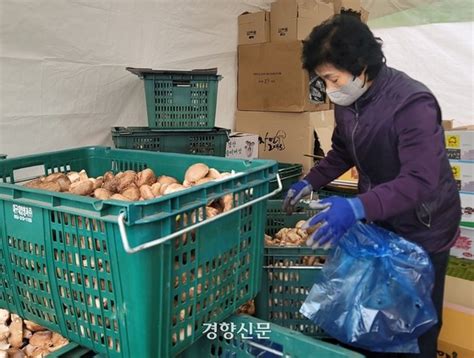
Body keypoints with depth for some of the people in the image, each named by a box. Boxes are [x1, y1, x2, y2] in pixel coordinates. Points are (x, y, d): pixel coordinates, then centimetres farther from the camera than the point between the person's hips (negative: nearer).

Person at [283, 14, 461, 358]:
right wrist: (310, 182, -1)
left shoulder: (413, 104, -28)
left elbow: (420, 182, -34)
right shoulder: (347, 101, -4)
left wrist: (358, 207, -46)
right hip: (378, 222, 7)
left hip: (422, 229, -6)